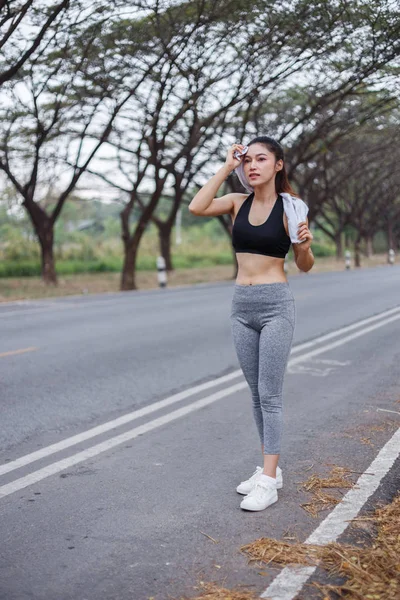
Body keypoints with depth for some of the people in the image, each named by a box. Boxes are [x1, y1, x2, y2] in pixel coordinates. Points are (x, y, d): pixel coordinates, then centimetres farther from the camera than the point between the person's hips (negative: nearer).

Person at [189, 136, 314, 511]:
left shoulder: (290, 206, -5)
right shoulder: (238, 203, 5)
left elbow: (304, 266, 1)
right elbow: (196, 208, -12)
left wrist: (304, 246, -21)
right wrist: (226, 168, -7)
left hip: (276, 305, -5)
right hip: (241, 305, 5)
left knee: (269, 394, -3)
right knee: (256, 393, 12)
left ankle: (269, 480, 5)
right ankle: (269, 468, 24)